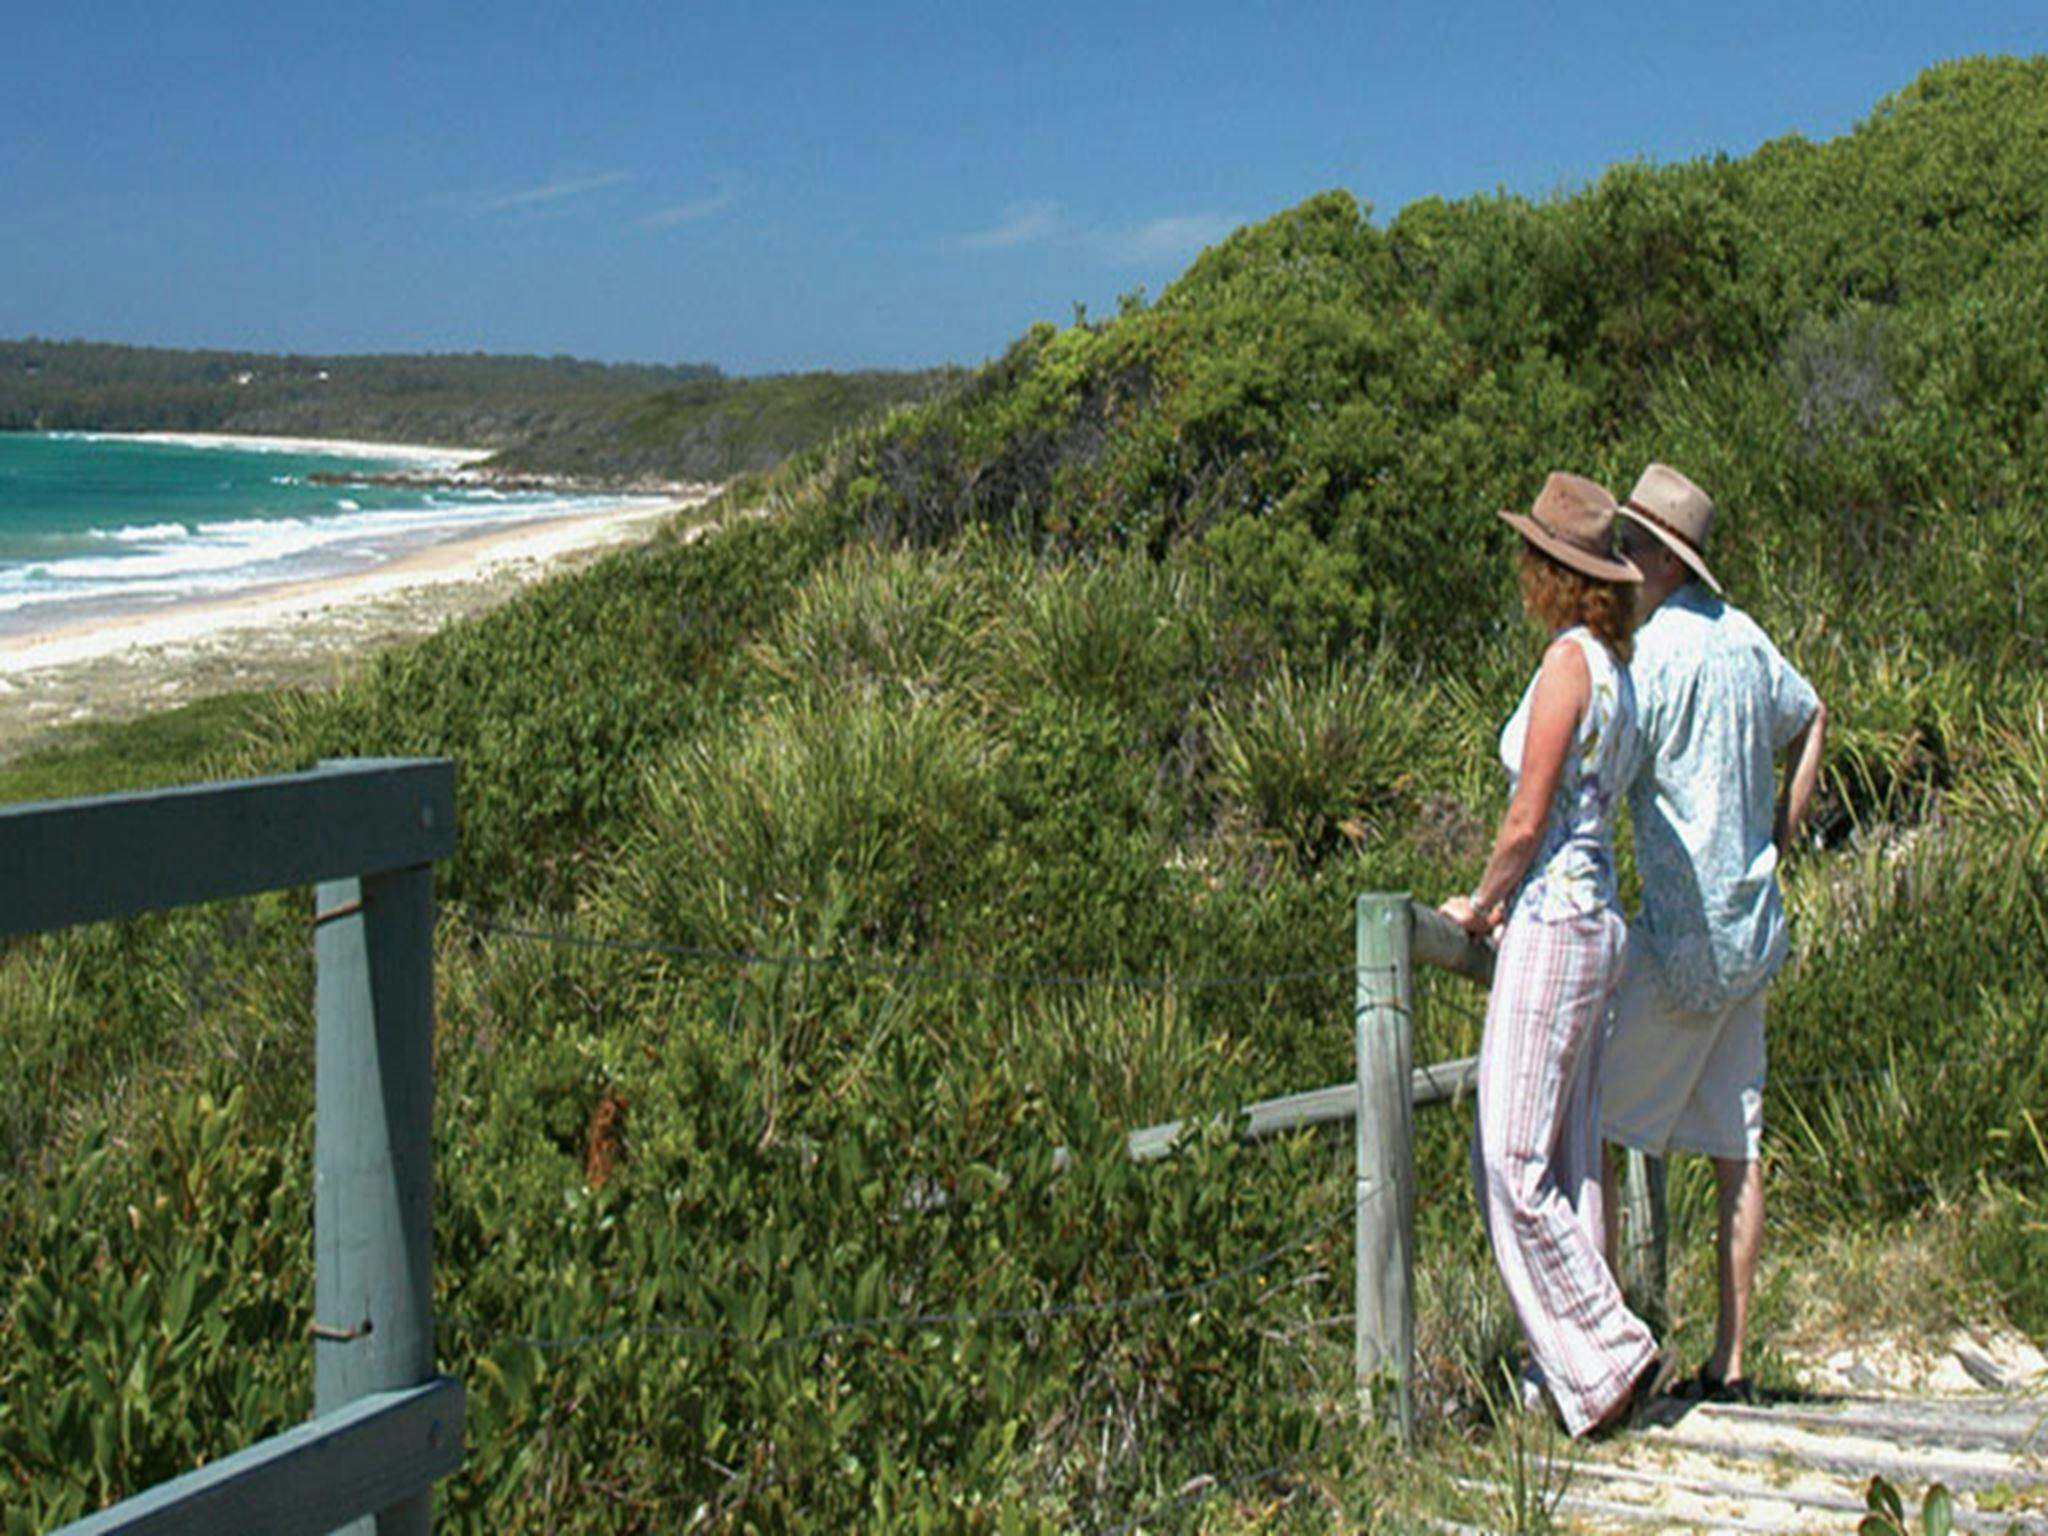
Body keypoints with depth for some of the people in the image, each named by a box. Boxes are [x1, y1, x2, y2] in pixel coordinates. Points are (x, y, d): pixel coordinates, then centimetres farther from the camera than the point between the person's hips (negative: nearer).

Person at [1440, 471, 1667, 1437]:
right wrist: (1510, 901, 18)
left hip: (1554, 923, -9)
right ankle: (1575, 1359, 16)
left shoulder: (1569, 661, -14)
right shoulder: (1615, 667, 13)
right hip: (1592, 916, 9)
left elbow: (1527, 821, -15)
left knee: (1514, 1158, -6)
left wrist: (1479, 905, 0)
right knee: (1565, 1156, 12)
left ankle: (1610, 1350, -3)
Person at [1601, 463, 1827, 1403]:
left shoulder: (1658, 652, -15)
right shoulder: (1742, 637, 10)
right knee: (1736, 1143, 8)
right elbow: (1810, 722, 28)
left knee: (1586, 1121, -4)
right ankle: (1729, 1359, 12)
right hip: (1750, 924, 9)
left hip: (1683, 932, -9)